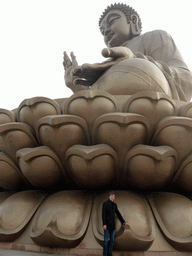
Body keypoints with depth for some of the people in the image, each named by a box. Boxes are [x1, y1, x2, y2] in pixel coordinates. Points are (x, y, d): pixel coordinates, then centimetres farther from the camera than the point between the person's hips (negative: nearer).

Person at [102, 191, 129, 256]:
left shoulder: (114, 205, 13)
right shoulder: (105, 204, -5)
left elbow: (118, 214, 17)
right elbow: (103, 214, -11)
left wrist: (124, 222, 13)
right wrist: (104, 224, -19)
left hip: (112, 225, 6)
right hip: (107, 225, -6)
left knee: (112, 240, 7)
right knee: (106, 240, -2)